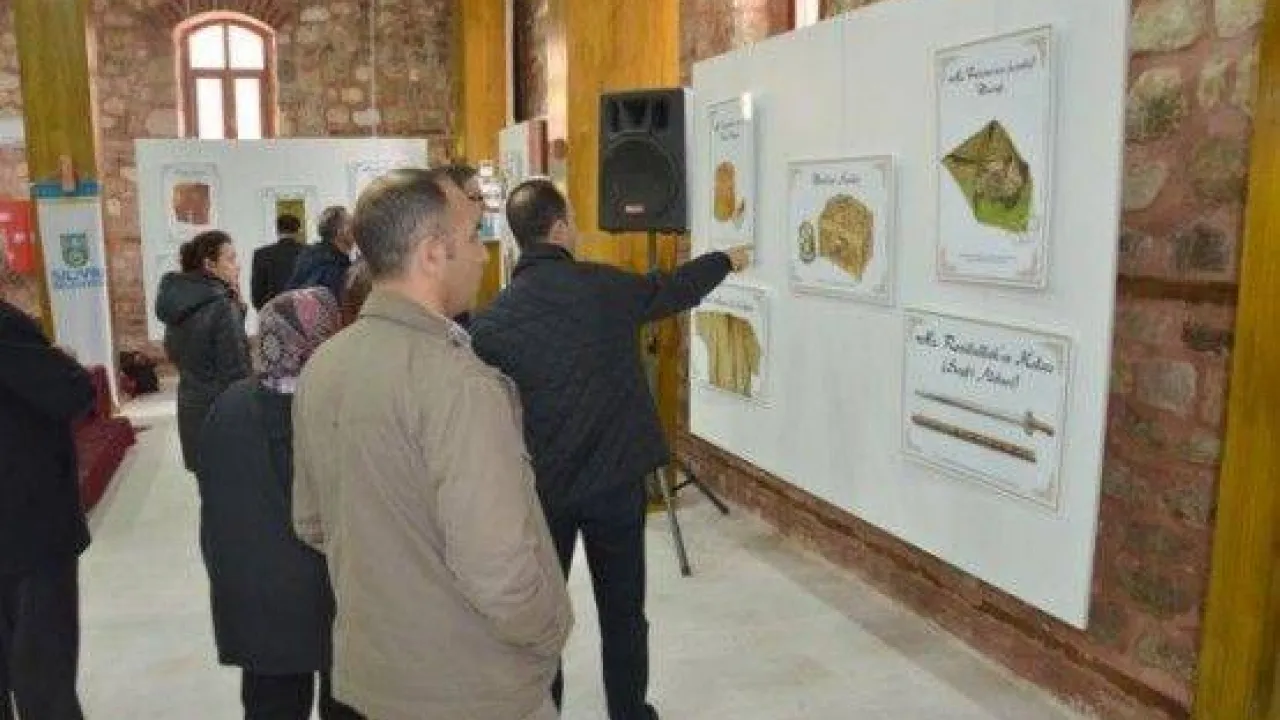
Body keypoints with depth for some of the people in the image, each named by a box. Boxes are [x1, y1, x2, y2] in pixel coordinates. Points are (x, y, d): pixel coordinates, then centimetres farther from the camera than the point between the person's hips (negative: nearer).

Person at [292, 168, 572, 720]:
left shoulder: (322, 366, -1)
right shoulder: (457, 382, -26)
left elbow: (311, 524, 9)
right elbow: (497, 569, -30)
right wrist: (552, 632, -11)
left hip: (365, 673, 7)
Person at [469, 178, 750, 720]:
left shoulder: (491, 322, -11)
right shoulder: (607, 287, -8)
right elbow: (677, 289, 10)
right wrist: (727, 261, 29)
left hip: (540, 491, 0)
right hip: (617, 481, 1)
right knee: (623, 610, 17)